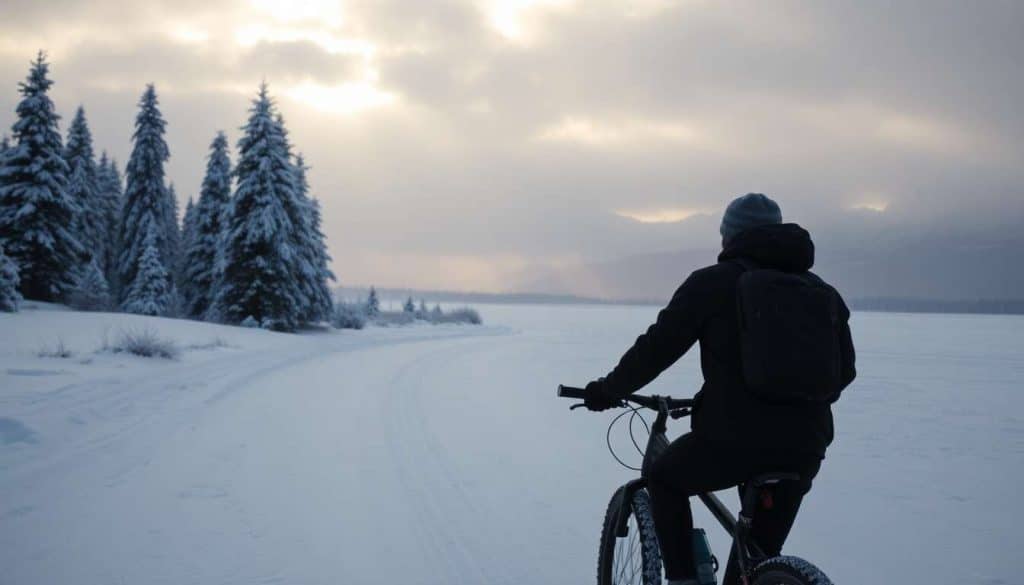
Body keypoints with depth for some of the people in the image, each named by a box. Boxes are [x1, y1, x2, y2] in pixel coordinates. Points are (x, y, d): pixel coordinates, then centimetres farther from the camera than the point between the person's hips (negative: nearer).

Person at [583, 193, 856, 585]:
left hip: (732, 440, -4)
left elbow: (656, 347, -2)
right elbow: (842, 370, 19)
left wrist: (608, 390, 13)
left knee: (664, 480, 26)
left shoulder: (714, 282, -2)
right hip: (803, 449, 5)